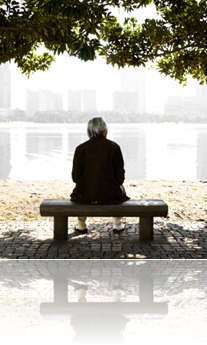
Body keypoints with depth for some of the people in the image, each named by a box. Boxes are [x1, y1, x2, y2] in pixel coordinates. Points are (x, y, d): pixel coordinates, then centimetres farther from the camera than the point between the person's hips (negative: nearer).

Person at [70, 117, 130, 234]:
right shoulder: (114, 147, -6)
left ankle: (81, 225, 43)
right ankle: (117, 223, 42)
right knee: (121, 190, 35)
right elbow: (120, 175, -5)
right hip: (110, 195, -1)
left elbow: (75, 176, -3)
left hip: (85, 195, 1)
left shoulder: (81, 148, -5)